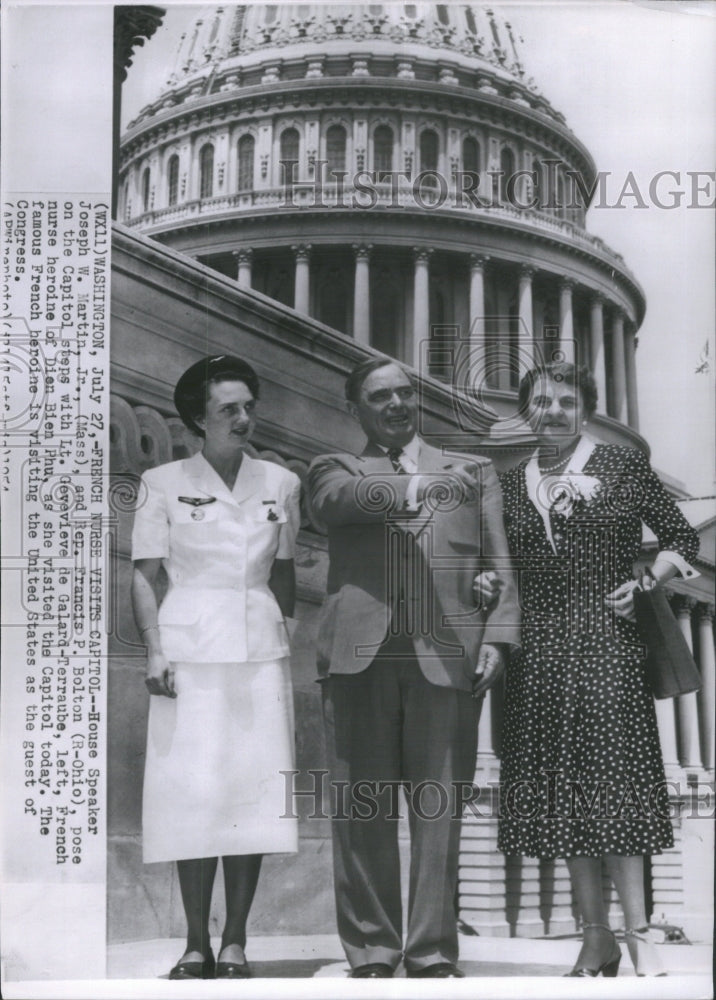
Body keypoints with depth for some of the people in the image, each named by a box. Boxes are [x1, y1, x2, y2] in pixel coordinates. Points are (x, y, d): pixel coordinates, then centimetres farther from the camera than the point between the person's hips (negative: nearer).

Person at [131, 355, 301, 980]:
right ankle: (196, 945, 7)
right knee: (194, 795, -3)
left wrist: (286, 639, 8)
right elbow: (144, 577, 2)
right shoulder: (164, 483, 3)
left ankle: (235, 942, 11)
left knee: (254, 793, 1)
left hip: (261, 650, 2)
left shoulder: (280, 483, 10)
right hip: (191, 651, -2)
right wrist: (155, 652, -8)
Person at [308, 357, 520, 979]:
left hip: (446, 655, 1)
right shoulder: (335, 470, 18)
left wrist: (497, 637, 0)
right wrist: (415, 489, -24)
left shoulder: (474, 471, 23)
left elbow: (499, 564, 16)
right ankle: (371, 955, 8)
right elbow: (343, 498, -7)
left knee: (440, 808, -2)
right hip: (360, 653, 0)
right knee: (363, 809, 0)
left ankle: (434, 954, 4)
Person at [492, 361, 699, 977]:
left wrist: (648, 581, -8)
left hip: (607, 639, -3)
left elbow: (682, 538, 7)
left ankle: (638, 934, 0)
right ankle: (596, 937, 12)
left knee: (612, 780, -7)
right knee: (561, 789, 4)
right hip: (539, 647, 4)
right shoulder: (511, 484, 12)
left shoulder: (624, 465, 4)